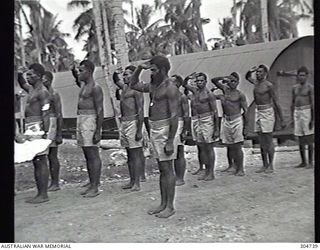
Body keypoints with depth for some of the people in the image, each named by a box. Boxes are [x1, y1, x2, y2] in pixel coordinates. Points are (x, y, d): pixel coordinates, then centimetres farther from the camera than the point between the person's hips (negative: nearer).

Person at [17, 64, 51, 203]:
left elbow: (45, 115, -17)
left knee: (40, 161, -7)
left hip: (37, 128, -10)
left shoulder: (42, 92, -11)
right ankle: (40, 193, 16)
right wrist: (19, 75, 18)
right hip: (30, 128, 10)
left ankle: (43, 195, -3)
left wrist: (45, 133, -22)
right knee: (36, 162, 10)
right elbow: (22, 84, 39)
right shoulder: (32, 89, 17)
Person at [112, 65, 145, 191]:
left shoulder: (136, 90, -10)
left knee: (135, 153, -6)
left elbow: (140, 111, -16)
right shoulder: (124, 87, 16)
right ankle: (131, 181, 16)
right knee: (129, 153, 10)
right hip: (123, 123, 9)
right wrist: (116, 73, 14)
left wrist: (139, 130, -21)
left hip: (132, 123, -9)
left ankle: (137, 183, -3)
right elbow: (116, 81, 38)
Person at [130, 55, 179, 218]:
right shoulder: (153, 86, 13)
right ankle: (163, 204, 22)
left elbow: (174, 116, -18)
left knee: (167, 169, -2)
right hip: (154, 129, 9)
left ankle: (170, 207, 7)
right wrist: (139, 68, 11)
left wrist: (170, 142, -22)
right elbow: (133, 85, 26)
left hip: (165, 130, -9)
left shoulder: (170, 88, -13)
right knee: (162, 169, 13)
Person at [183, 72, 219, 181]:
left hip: (208, 121, -7)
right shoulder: (195, 91, 10)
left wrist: (217, 129, -15)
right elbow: (185, 85, 27)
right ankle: (207, 171, 18)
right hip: (199, 121, 7)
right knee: (202, 147, 9)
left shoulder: (209, 94, -10)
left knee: (209, 147, -3)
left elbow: (215, 112, -12)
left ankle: (211, 173, 5)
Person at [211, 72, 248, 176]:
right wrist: (224, 78, -1)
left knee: (237, 146, -6)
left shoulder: (240, 95, -1)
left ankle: (240, 169, -2)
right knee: (229, 146, 11)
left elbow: (245, 111, -2)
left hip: (237, 120, -4)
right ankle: (231, 165, 23)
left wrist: (246, 126, -6)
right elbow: (214, 80, 12)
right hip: (226, 121, 4)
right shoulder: (225, 89, 10)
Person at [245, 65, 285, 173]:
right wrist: (251, 71, 9)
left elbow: (276, 103, -9)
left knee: (268, 140, -3)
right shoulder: (256, 82, 10)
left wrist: (281, 120, -10)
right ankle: (265, 165, 14)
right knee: (261, 141, 8)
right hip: (258, 112, 7)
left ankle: (271, 166, 4)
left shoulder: (269, 85, -9)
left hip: (267, 112, -7)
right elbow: (247, 77, 33)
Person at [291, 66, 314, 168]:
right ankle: (303, 162, 15)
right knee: (300, 140, 7)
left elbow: (313, 103, -11)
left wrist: (313, 119, -16)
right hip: (297, 113, 6)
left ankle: (310, 163, 4)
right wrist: (292, 118, 12)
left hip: (307, 113, -6)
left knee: (309, 139, -4)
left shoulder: (310, 87, -7)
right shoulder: (295, 88, 12)